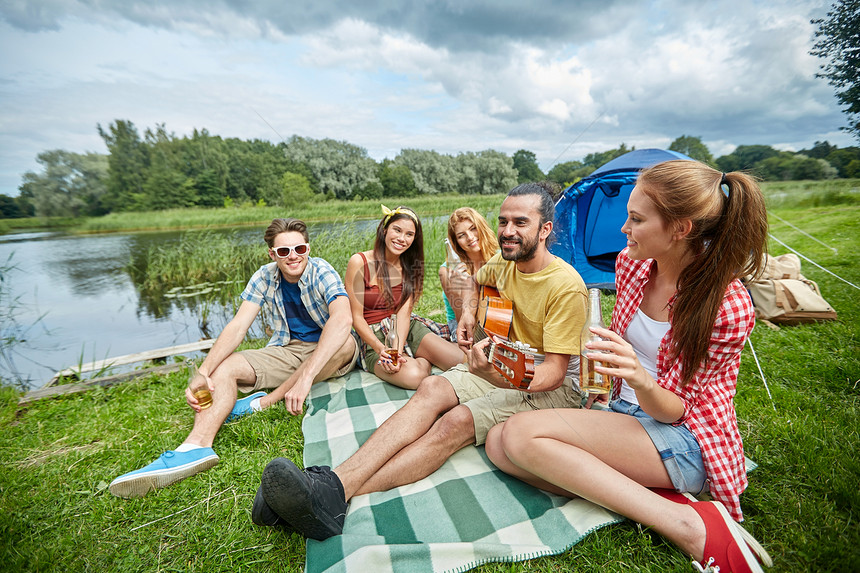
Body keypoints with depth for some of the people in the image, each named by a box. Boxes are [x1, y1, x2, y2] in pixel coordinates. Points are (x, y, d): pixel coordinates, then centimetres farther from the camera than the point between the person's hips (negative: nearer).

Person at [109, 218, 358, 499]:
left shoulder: (322, 272, -18)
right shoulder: (265, 277, -4)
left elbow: (343, 319, -37)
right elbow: (237, 326, -11)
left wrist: (306, 376, -46)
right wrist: (203, 371, -29)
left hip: (327, 355, -3)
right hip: (286, 351, 4)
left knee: (346, 343, -35)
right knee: (223, 366, -13)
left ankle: (263, 402, -24)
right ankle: (197, 446, -34)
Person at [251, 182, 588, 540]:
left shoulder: (566, 285, -19)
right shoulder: (504, 262, 2)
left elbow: (554, 372, -22)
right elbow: (477, 280, 27)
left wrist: (499, 376, -42)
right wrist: (468, 313, 7)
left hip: (550, 388, -6)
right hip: (503, 367, 6)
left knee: (459, 420, -32)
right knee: (432, 388, -23)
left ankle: (336, 497, -38)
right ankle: (334, 483, -35)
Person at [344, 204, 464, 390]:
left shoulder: (410, 267, 7)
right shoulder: (359, 262, -7)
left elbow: (404, 313, -6)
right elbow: (356, 318, -8)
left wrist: (398, 350, -23)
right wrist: (381, 349, -22)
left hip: (407, 329, 4)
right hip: (373, 337, -3)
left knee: (463, 361, -19)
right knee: (413, 376, -32)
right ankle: (423, 360, 0)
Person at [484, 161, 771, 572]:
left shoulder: (728, 306, -19)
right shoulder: (631, 263, -2)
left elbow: (673, 411, -17)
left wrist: (641, 380, -37)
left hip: (683, 441, -6)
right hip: (621, 413, 7)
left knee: (523, 432, -27)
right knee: (499, 444, -13)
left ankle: (687, 523, -18)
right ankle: (656, 497, -15)